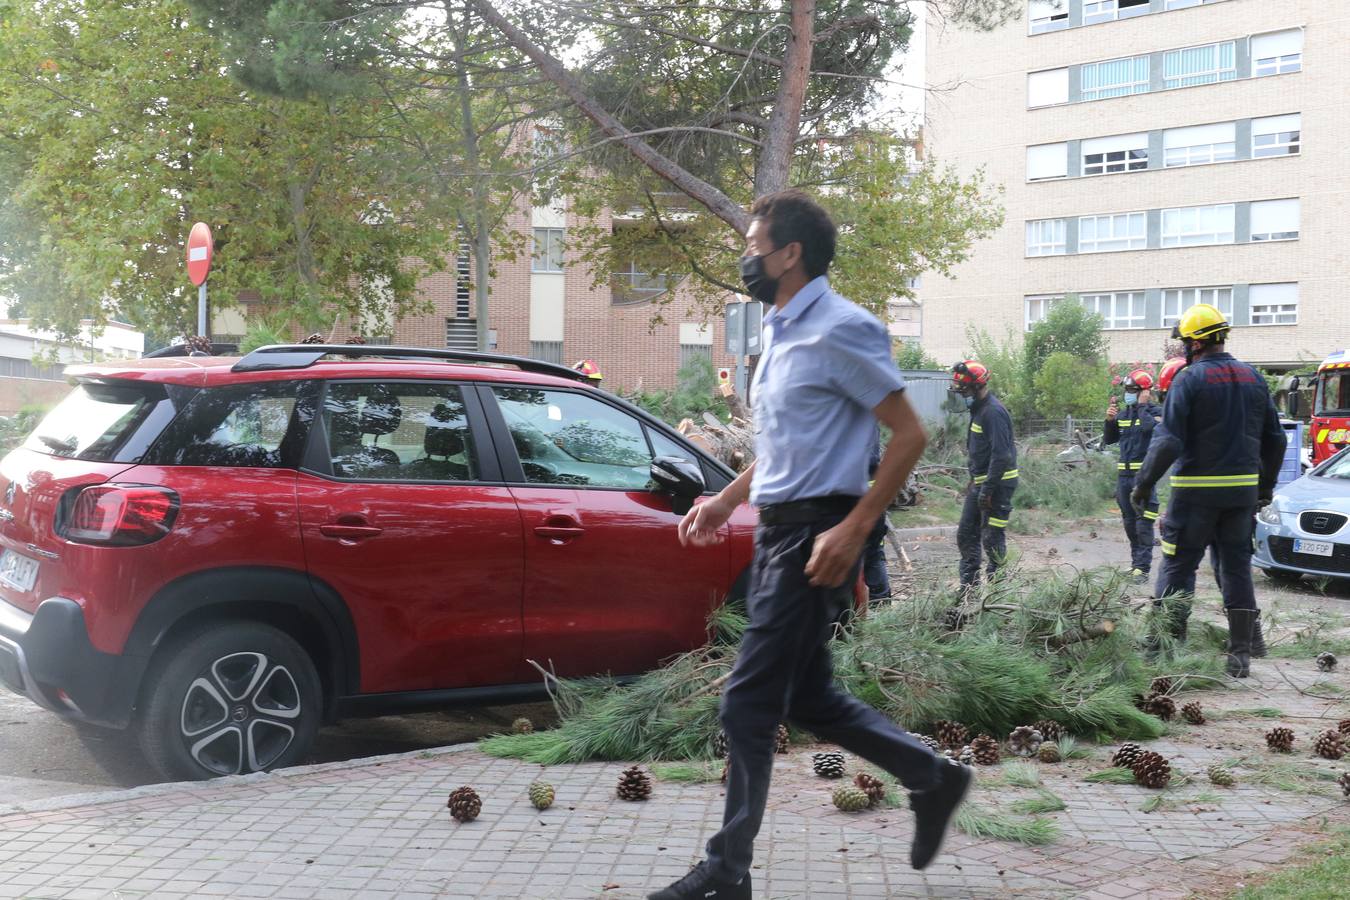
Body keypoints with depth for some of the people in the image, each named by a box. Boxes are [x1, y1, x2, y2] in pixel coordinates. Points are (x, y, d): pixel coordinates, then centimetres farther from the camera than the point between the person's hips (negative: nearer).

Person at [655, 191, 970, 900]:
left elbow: (908, 434, -15)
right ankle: (933, 778, 29)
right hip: (777, 529, 9)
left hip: (815, 535, -9)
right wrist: (727, 499, 14)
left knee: (748, 704, -5)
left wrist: (853, 530, -20)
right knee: (808, 701, 14)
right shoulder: (779, 331, 14)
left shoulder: (841, 330, -14)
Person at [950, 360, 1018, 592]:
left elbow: (1001, 455, -24)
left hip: (997, 482, -10)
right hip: (981, 481, 10)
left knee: (992, 538, -6)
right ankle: (969, 585, 19)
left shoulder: (993, 412, -19)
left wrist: (987, 490, -23)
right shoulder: (978, 409, 12)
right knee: (966, 534, 12)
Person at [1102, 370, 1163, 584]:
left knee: (1143, 523, -11)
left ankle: (1142, 567, -12)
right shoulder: (1124, 413, 15)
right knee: (1129, 522, 13)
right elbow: (1108, 440, 17)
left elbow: (1151, 428, -25)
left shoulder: (1155, 412, -3)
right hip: (1124, 473, 7)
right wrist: (1110, 420, 1)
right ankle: (1136, 562, 23)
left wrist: (1143, 406, -12)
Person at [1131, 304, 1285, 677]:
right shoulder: (1253, 378, 8)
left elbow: (1169, 441, -16)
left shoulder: (1189, 380, -10)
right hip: (1243, 489, 5)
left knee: (1178, 567, 3)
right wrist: (1266, 487, 24)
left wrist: (1143, 483, -7)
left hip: (1197, 491, -5)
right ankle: (1241, 654, 12)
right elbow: (1275, 440, 14)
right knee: (1237, 568, 11)